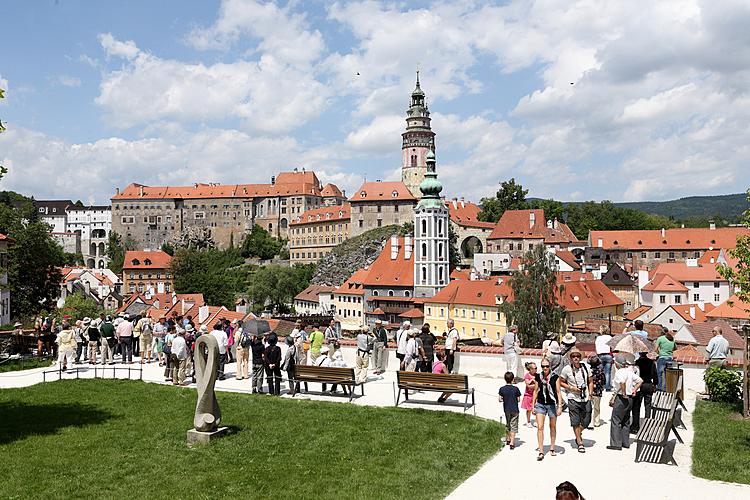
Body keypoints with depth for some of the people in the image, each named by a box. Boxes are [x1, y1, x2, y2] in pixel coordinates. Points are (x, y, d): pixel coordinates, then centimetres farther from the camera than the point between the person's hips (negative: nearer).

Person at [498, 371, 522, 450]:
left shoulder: (502, 389, -8)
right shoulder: (515, 389, -12)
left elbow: (499, 399, -6)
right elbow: (519, 399, -6)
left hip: (507, 410, 3)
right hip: (515, 410, -3)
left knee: (508, 425, 21)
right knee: (513, 426, 1)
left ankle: (508, 440, 34)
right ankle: (512, 442, -6)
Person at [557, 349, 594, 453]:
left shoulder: (586, 368, 3)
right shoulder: (566, 369, -5)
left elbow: (590, 382, 14)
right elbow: (561, 382, 3)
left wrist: (590, 395, 5)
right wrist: (571, 388, -11)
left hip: (586, 399, 3)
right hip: (573, 399, -3)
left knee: (586, 421, 7)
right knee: (576, 422, 0)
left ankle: (578, 434, 37)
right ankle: (580, 443, 14)